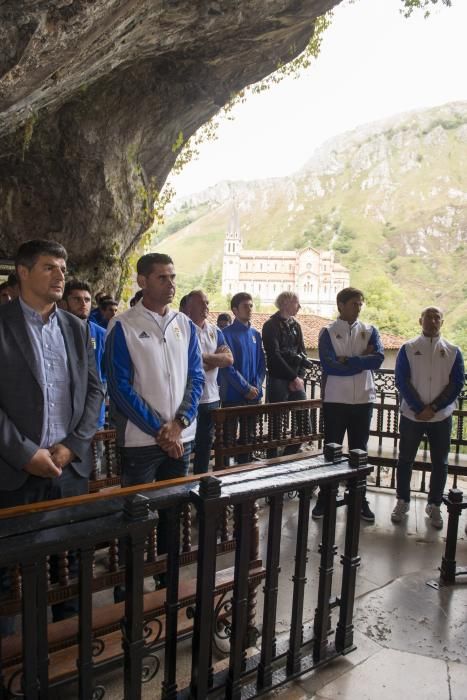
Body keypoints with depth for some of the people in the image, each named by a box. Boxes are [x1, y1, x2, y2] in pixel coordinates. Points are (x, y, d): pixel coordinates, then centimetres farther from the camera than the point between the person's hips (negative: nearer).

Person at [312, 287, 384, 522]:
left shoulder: (370, 331, 6)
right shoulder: (328, 332, -3)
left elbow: (378, 359, -11)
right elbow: (329, 365, -16)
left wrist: (346, 360, -14)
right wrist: (362, 362, -10)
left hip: (363, 400, 3)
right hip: (335, 400, -2)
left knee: (360, 451, 12)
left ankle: (359, 499, 23)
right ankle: (324, 498, 18)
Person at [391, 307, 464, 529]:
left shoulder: (453, 351, 3)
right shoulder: (408, 348, -1)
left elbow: (457, 384, -1)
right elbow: (401, 381, -6)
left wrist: (433, 408, -11)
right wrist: (419, 409, -13)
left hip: (442, 417, 1)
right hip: (411, 415, -1)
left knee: (440, 463, 9)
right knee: (405, 460, 8)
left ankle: (434, 506, 24)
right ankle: (402, 502, 23)